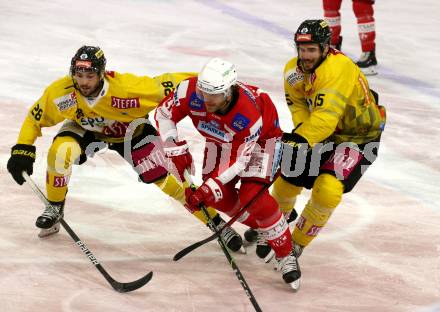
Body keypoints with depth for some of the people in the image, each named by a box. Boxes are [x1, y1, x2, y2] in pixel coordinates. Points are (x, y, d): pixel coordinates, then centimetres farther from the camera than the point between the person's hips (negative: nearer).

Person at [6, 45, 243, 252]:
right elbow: (35, 118, -15)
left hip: (131, 131, -2)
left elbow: (163, 85, -31)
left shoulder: (126, 87, -40)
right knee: (60, 152, -28)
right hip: (86, 130, 2)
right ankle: (54, 209, -3)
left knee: (164, 179, -12)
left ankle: (215, 221, 2)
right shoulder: (60, 93, -31)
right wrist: (22, 150, -22)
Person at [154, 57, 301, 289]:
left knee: (253, 197, -21)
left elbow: (238, 161, -34)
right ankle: (259, 226, 23)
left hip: (260, 138, -5)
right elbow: (163, 114, -17)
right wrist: (177, 151, -24)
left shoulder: (250, 115, -42)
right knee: (219, 197, -6)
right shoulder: (190, 91, -34)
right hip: (221, 139, 5)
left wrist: (208, 188, -38)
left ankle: (286, 256, -6)